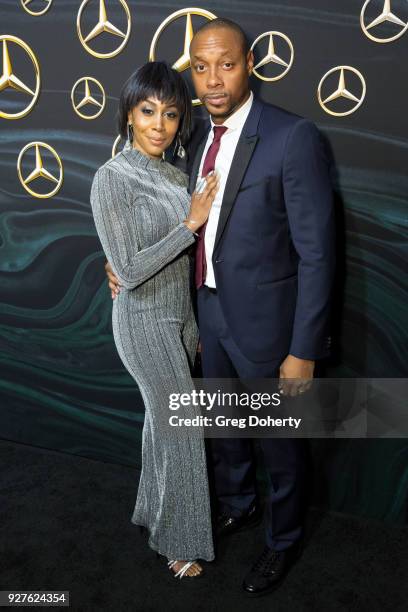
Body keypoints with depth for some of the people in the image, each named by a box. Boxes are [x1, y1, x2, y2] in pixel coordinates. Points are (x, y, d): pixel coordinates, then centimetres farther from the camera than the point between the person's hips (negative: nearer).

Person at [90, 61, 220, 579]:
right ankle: (179, 539, 23)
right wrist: (191, 223, -20)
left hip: (180, 316, 7)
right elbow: (127, 271, -21)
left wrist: (195, 323, 17)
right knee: (180, 426, 2)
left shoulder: (176, 177, 5)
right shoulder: (112, 178, -17)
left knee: (162, 417, 19)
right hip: (144, 320, -7)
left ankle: (154, 508, 40)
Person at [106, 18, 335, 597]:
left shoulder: (294, 137, -19)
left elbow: (316, 252, -18)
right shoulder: (199, 137, 3)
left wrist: (304, 351, -17)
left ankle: (283, 540, 41)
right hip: (211, 313, 7)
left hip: (266, 321, -6)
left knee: (280, 443, 14)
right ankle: (238, 506, 54)